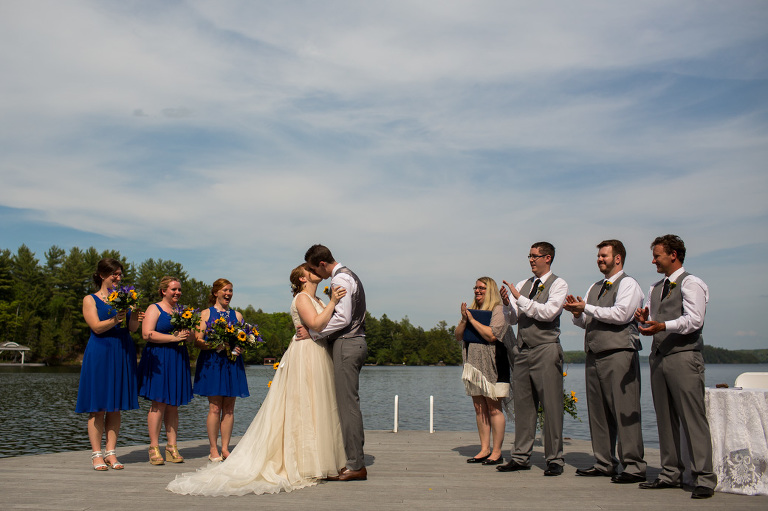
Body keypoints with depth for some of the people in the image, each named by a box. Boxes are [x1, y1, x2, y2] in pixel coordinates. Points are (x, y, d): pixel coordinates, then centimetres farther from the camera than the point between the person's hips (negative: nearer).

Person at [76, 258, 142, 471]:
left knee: (116, 407, 5)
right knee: (98, 407, -2)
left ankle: (110, 453, 10)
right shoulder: (90, 300, 3)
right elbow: (97, 327, -10)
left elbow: (132, 328, 4)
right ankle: (96, 454, 6)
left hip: (123, 355, 4)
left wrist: (134, 318, -18)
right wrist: (115, 320, -27)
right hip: (99, 355, -3)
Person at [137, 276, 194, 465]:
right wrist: (174, 337, -16)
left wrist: (187, 335, -7)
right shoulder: (154, 309, 0)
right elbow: (147, 334, -13)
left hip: (179, 360, 6)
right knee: (159, 403, -7)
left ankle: (172, 447, 10)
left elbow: (192, 334, 17)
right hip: (158, 360, -5)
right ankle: (154, 448, 0)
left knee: (173, 405, 6)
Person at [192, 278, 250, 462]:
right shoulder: (206, 314, 6)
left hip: (232, 363, 3)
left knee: (229, 408, 3)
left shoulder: (237, 315, 15)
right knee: (215, 407, -5)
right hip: (211, 363, -3)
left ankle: (225, 448, 10)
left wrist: (240, 347, -7)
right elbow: (198, 341, -2)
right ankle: (213, 449, 4)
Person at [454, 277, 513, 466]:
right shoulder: (472, 310, 17)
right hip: (474, 364, 7)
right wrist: (464, 319, -3)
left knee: (494, 408, -4)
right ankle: (484, 450, 15)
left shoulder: (498, 310, -4)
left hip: (492, 365, -7)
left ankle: (497, 452, 3)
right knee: (479, 407, 8)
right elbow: (458, 336, 14)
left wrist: (472, 319, -11)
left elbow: (492, 335, -17)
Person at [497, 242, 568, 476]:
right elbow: (512, 318, 14)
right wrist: (507, 303, -5)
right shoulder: (522, 285, 16)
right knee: (522, 404, 8)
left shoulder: (558, 284, 0)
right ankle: (521, 457, 15)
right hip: (522, 351, 6)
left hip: (546, 350, -5)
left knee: (551, 406, -2)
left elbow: (548, 312, -15)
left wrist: (520, 298, -14)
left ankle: (554, 459, 7)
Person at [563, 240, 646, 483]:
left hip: (619, 355, -8)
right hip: (594, 355, 8)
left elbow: (621, 314, -17)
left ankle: (633, 467, -1)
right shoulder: (595, 287, 22)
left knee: (624, 412, -7)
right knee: (598, 411, 9)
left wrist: (587, 308, -12)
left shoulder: (628, 284, -2)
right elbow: (585, 322, 21)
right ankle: (604, 463, 17)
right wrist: (577, 313, -1)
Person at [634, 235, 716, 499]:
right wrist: (644, 319, 0)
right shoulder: (655, 288, 21)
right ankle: (670, 474, 17)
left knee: (693, 418, -7)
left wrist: (663, 326, -27)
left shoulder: (691, 283, -4)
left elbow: (694, 319, -16)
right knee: (665, 419, 9)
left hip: (684, 357, -8)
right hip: (659, 357, 8)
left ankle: (704, 479, -2)